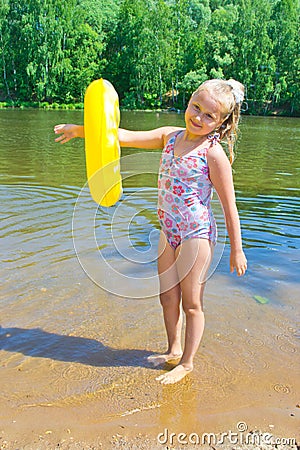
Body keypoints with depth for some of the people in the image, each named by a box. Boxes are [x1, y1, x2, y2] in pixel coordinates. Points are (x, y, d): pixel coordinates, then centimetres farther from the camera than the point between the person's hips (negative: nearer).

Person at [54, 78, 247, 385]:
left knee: (192, 302, 7)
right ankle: (173, 350, 38)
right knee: (167, 296, 17)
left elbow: (229, 206, -11)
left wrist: (236, 250, -8)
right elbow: (127, 137, 3)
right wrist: (82, 130, -6)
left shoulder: (213, 153, -14)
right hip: (169, 232, 7)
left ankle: (187, 363, 25)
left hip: (197, 234, -7)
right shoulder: (170, 136, 4)